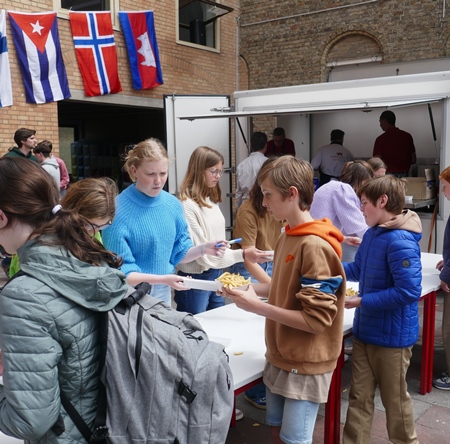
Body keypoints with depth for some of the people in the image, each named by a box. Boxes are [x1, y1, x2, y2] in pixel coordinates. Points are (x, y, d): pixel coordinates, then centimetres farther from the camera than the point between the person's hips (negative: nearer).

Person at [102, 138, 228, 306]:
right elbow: (119, 273, -19)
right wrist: (161, 279, -28)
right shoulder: (118, 211, -20)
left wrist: (203, 248, -10)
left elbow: (178, 253, 8)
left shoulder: (173, 204, -1)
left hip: (164, 293, 6)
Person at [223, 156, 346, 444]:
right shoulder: (287, 237, 4)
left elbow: (317, 319, -24)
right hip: (281, 356, 8)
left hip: (306, 364, -8)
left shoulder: (315, 246, -23)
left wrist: (257, 307, -24)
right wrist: (251, 288, 0)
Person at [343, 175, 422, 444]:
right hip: (365, 330, 8)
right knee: (359, 396, 14)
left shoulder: (400, 241, -25)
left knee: (395, 399, 14)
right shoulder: (372, 234, 4)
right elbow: (358, 270, 17)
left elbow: (409, 291, -29)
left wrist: (361, 302, -24)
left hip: (392, 335, -8)